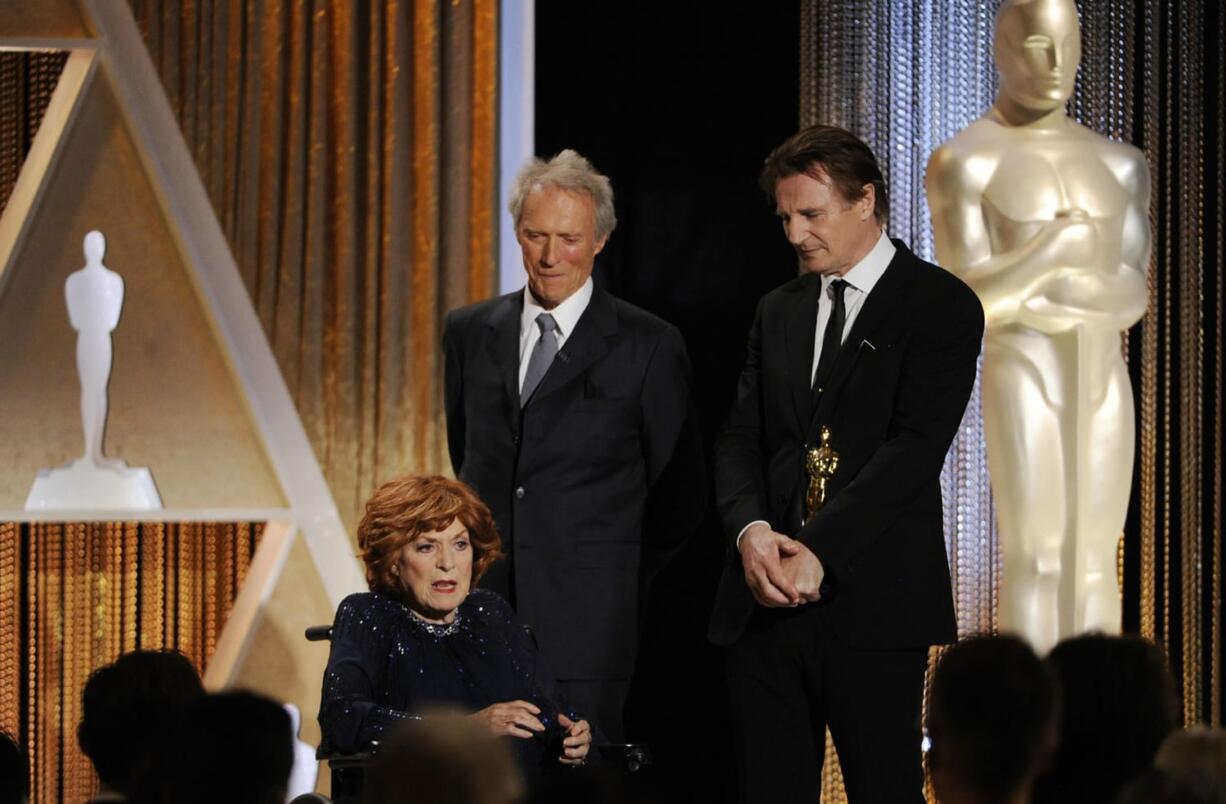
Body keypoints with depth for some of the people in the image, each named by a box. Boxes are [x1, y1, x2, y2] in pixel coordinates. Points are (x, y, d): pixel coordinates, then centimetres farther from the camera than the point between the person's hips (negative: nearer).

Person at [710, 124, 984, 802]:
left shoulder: (940, 306, 0)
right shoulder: (777, 312, 19)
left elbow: (915, 446, -11)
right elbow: (739, 440, 12)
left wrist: (819, 552, -19)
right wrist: (750, 528, -11)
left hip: (872, 599, -5)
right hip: (764, 599, 5)